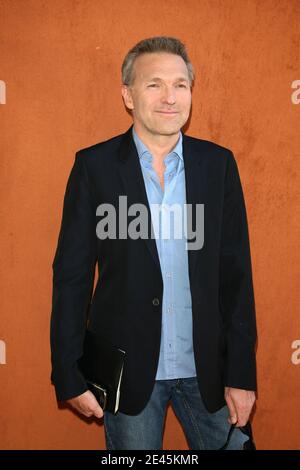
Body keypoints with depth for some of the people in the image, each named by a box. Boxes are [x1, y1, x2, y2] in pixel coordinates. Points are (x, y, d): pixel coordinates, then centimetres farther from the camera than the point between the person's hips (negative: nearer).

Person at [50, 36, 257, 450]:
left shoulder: (218, 163, -1)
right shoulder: (94, 165, -6)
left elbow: (236, 272, -1)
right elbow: (71, 274, -4)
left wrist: (242, 373, -3)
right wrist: (69, 375, -5)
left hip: (207, 368, 2)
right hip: (128, 369, -1)